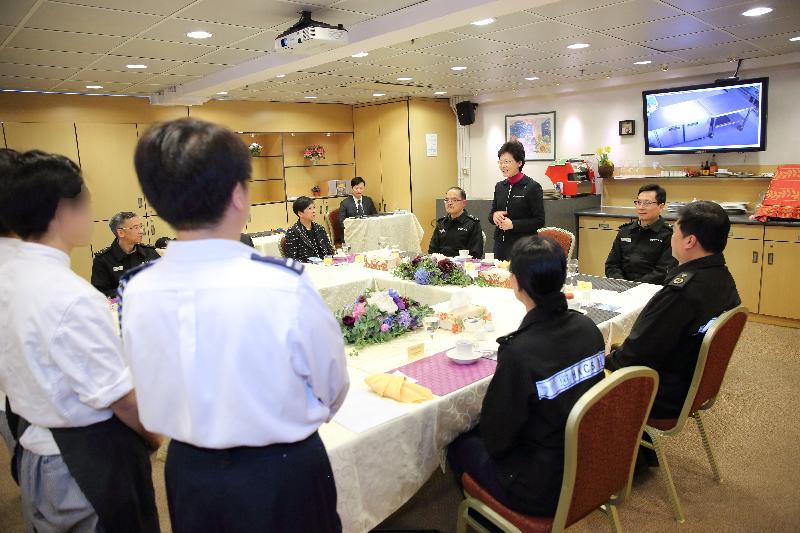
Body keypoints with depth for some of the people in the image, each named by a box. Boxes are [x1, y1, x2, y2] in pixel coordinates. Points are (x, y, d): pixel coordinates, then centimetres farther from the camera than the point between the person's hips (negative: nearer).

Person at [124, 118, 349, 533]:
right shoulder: (285, 286, -29)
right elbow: (332, 389, -12)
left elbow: (153, 394, 2)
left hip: (187, 473, 4)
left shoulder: (134, 291, -15)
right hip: (282, 474, -3)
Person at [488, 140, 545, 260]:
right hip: (500, 244, 5)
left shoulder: (533, 187, -7)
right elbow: (491, 215, 18)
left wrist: (513, 224, -18)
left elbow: (539, 221, -9)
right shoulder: (499, 186, 11)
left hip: (523, 246, -5)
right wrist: (494, 216, -6)